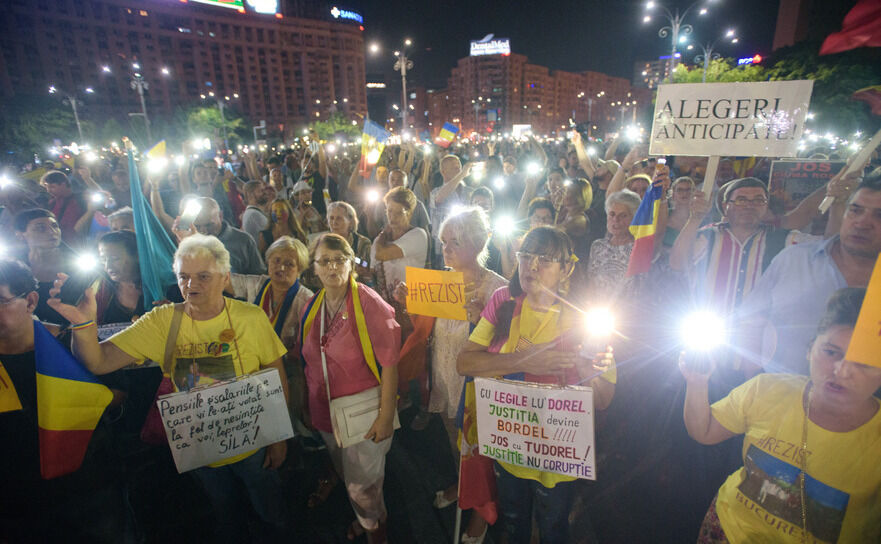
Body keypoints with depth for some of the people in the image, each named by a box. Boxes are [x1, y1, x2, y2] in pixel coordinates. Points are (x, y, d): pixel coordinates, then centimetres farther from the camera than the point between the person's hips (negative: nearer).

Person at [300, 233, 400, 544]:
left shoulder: (369, 304, -18)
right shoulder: (312, 307, 1)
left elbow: (389, 363, -19)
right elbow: (310, 363, 10)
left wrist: (386, 415, -21)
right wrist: (309, 407, 13)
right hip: (326, 412, 6)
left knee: (361, 485, 7)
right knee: (346, 476, 24)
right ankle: (366, 519, 53)